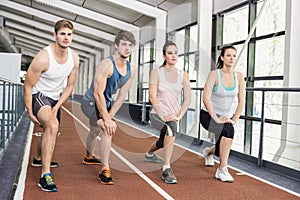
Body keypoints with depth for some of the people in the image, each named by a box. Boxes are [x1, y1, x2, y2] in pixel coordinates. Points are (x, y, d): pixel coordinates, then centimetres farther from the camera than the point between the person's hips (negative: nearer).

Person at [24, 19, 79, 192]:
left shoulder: (74, 58, -8)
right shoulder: (43, 58, -27)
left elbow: (70, 85, 2)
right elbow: (28, 86, -18)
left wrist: (58, 106, -6)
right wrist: (30, 112, -15)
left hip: (56, 98, 7)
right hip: (39, 95, -7)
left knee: (50, 132, 25)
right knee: (52, 126, -33)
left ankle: (39, 158, 56)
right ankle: (45, 176, -31)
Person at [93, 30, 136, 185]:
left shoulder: (131, 70, -4)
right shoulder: (107, 64, -27)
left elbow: (121, 97, -2)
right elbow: (98, 94, -28)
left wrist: (110, 116, -10)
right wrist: (106, 119, -27)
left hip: (106, 103, 8)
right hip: (92, 102, -8)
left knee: (102, 129, 23)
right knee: (108, 128, -26)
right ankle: (105, 170, -20)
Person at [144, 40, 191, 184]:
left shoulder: (183, 75, 1)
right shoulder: (156, 72, -6)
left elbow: (187, 99, -5)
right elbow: (153, 97, -13)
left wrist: (178, 116, -18)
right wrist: (162, 116, -23)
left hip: (173, 116, 5)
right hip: (157, 114, -5)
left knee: (164, 141, 25)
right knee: (171, 128, -37)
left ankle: (149, 154, 62)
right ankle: (166, 170, -30)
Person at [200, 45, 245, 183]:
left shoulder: (239, 76, -4)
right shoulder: (214, 74, -15)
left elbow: (241, 101, -5)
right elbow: (206, 98, -22)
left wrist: (234, 120, -14)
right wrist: (216, 118, -26)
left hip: (226, 116, 5)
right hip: (208, 115, -5)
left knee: (223, 150, 7)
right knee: (228, 131, -34)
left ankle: (209, 152, 48)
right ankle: (222, 170, -22)